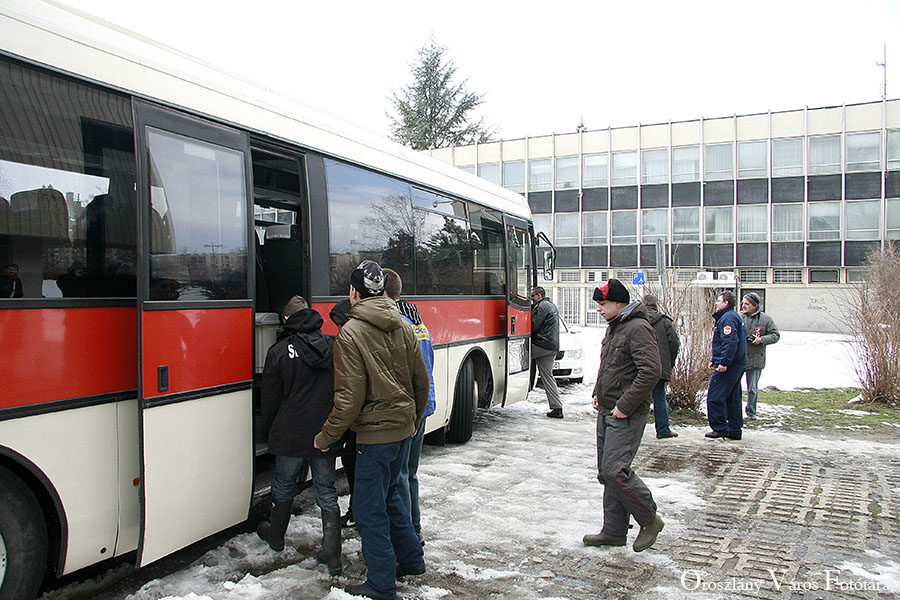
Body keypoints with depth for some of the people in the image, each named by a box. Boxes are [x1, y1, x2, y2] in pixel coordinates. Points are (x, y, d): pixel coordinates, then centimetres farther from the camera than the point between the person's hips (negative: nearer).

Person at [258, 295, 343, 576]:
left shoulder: (279, 351, -8)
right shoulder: (334, 347, -1)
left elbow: (270, 399, -2)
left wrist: (270, 429, 15)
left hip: (291, 436, -2)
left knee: (284, 486, 19)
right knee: (326, 492, 10)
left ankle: (275, 536, 40)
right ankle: (332, 555, 6)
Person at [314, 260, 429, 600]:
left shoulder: (350, 334, -15)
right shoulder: (402, 327, 5)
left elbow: (350, 397, -18)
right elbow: (421, 381, 11)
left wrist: (326, 437, -6)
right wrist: (414, 420, 25)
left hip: (375, 432, -7)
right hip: (403, 429, 8)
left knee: (370, 508, 5)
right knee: (389, 495, 23)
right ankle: (411, 560, 33)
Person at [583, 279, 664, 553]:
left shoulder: (638, 329, -15)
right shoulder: (614, 327, 16)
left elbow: (650, 372, -24)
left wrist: (625, 406, -22)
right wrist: (597, 393, 16)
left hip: (626, 416, -10)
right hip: (607, 412, 10)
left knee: (615, 471, -13)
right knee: (606, 473, 11)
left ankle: (649, 520, 7)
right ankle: (614, 531, 21)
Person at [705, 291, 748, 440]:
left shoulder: (728, 318, -14)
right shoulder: (735, 316, 21)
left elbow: (730, 342, -26)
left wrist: (723, 362, -27)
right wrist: (715, 360, 25)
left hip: (728, 367, -11)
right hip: (738, 365, 11)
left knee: (715, 397, -6)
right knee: (733, 398, 13)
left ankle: (720, 428, -3)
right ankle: (735, 430, 17)